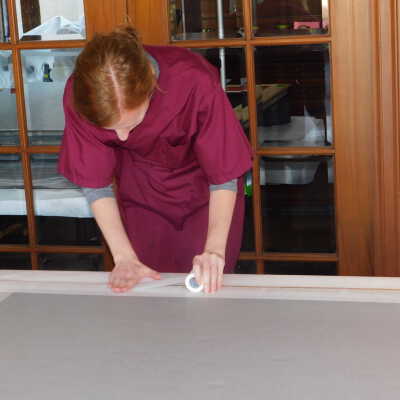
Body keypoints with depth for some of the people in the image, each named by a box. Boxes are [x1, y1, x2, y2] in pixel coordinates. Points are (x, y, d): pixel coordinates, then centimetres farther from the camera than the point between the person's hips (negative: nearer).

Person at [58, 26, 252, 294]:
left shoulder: (196, 82, -36)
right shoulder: (80, 95, -30)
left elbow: (224, 178, -25)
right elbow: (95, 185, -16)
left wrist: (215, 248, -36)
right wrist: (124, 256, -23)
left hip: (202, 187, -1)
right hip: (141, 193, 2)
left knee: (210, 284, 7)